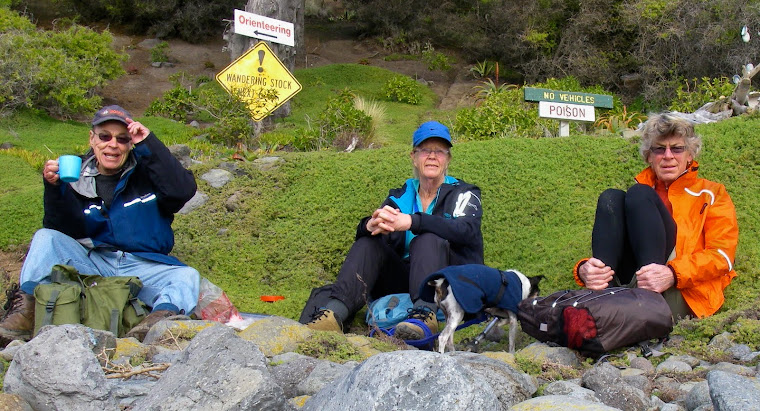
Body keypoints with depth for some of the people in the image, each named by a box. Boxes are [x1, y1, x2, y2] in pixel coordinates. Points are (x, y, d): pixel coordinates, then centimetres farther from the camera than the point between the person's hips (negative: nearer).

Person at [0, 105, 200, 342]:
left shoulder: (146, 172, 1)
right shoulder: (77, 176, 5)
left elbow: (183, 191, -19)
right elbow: (65, 232, -4)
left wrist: (149, 144, -20)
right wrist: (54, 188, -20)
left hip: (141, 266, -1)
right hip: (92, 264, 2)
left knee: (187, 277, -27)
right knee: (46, 238, -17)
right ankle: (27, 309, -27)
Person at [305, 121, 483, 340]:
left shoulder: (463, 194, 6)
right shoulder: (400, 197, 17)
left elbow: (465, 230, -18)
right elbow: (364, 230, 0)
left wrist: (411, 222, -32)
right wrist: (371, 225, -28)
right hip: (404, 281, 4)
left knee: (428, 238, -28)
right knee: (369, 242, -14)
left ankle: (425, 313, -49)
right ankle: (335, 311, -33)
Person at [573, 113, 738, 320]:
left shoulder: (711, 194, 19)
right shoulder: (639, 190, 27)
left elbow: (721, 255, 1)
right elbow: (606, 248, 15)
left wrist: (672, 274, -20)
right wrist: (585, 269, -12)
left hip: (678, 295, -2)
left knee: (639, 195, -17)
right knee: (611, 198, -13)